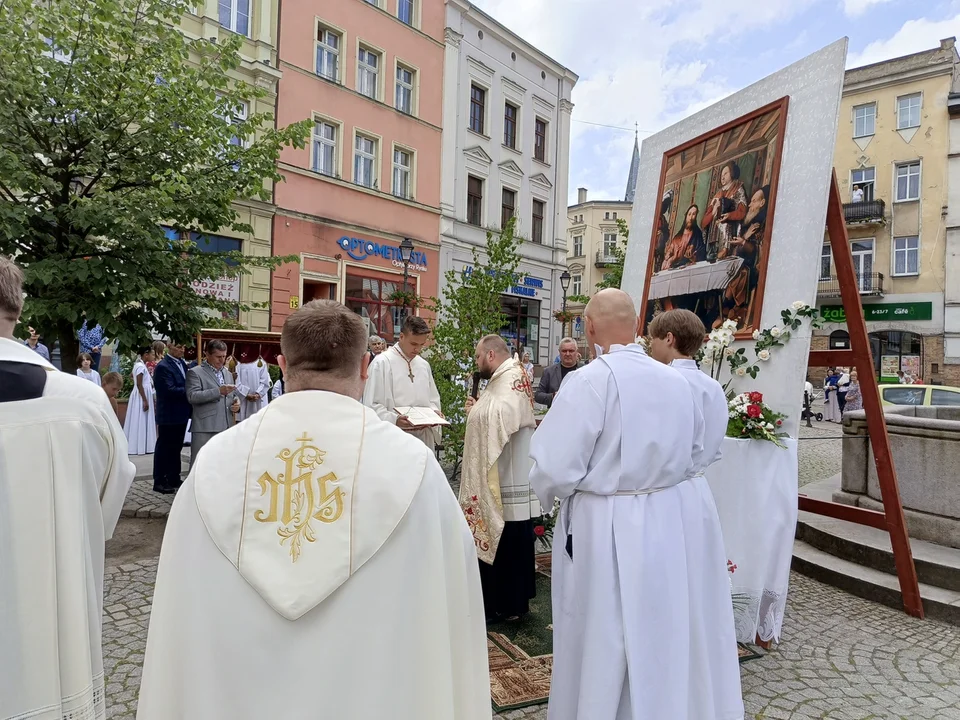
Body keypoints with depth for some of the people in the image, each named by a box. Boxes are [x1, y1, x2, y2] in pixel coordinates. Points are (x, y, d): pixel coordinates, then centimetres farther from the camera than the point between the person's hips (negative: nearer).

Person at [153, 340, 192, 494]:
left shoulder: (182, 363, 9)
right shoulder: (163, 367, -16)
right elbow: (170, 390, -24)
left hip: (180, 414, 8)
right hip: (169, 415, -8)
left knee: (176, 448, 17)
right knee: (164, 449, 3)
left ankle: (174, 479, 27)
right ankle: (159, 482, 13)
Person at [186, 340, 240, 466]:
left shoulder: (228, 373, 19)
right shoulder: (195, 372, -2)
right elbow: (192, 396, -14)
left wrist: (236, 401, 2)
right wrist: (219, 391, -22)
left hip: (225, 427, 6)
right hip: (204, 428, -6)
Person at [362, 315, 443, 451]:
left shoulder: (424, 365, 13)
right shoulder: (382, 362, -6)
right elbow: (372, 405, -10)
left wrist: (434, 412, 0)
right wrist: (394, 419, -25)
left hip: (423, 437, 6)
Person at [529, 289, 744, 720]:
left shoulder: (590, 380, -19)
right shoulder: (676, 380, 2)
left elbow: (557, 469, -19)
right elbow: (695, 454, 15)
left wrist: (547, 493, 2)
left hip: (613, 528, -6)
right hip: (679, 515, 7)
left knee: (607, 644, 12)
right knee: (672, 635, 23)